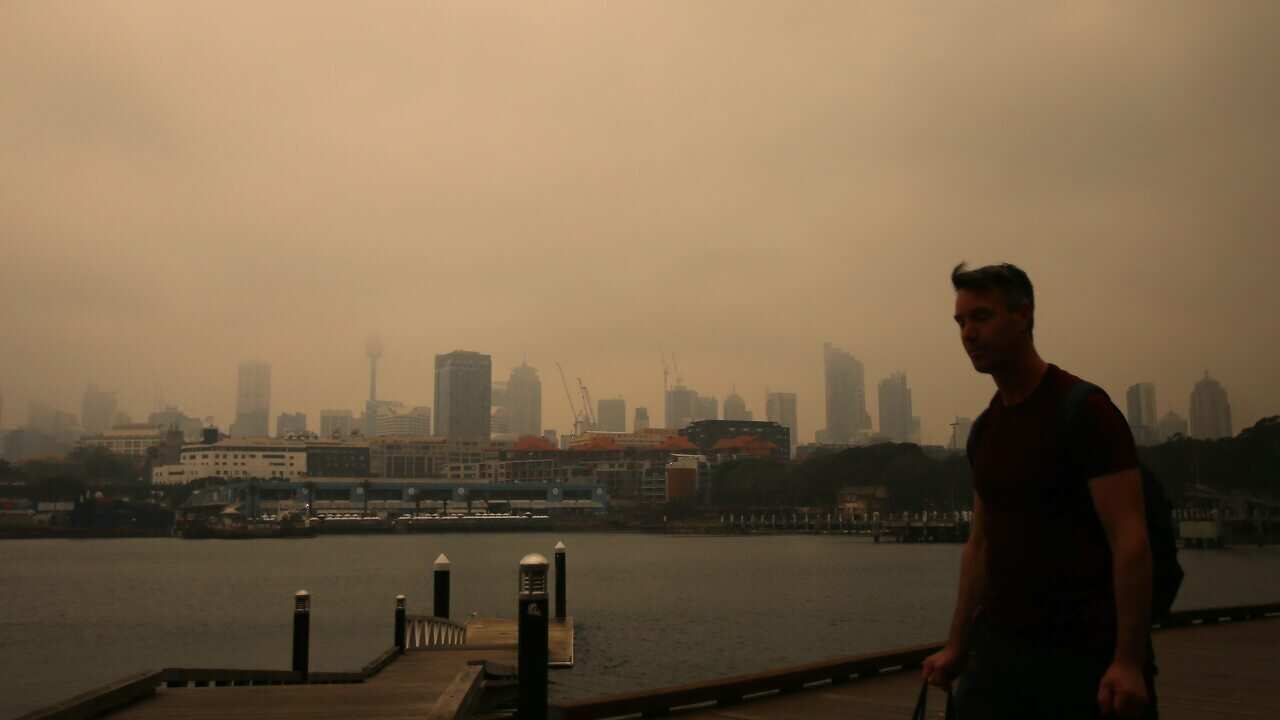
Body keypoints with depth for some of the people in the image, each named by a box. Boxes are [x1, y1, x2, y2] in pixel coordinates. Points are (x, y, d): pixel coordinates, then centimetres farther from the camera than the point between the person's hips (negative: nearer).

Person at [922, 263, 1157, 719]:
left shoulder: (1085, 411, -11)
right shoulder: (985, 429, 10)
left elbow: (1130, 540, -16)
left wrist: (1129, 662, -22)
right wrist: (957, 647, 11)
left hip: (1084, 655, -6)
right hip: (999, 648, 6)